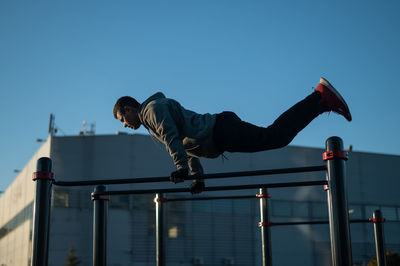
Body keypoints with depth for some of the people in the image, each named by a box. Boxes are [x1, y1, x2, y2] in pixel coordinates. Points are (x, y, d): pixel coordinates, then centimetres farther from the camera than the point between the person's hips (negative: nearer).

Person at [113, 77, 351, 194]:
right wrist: (198, 178, 28)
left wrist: (181, 168, -23)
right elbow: (187, 144, 33)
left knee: (276, 136, -16)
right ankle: (322, 101, 7)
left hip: (221, 131, -9)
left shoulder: (153, 108, -2)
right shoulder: (152, 120, 29)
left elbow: (172, 137, -19)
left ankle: (322, 97, -15)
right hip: (219, 139, 9)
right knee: (276, 137, 7)